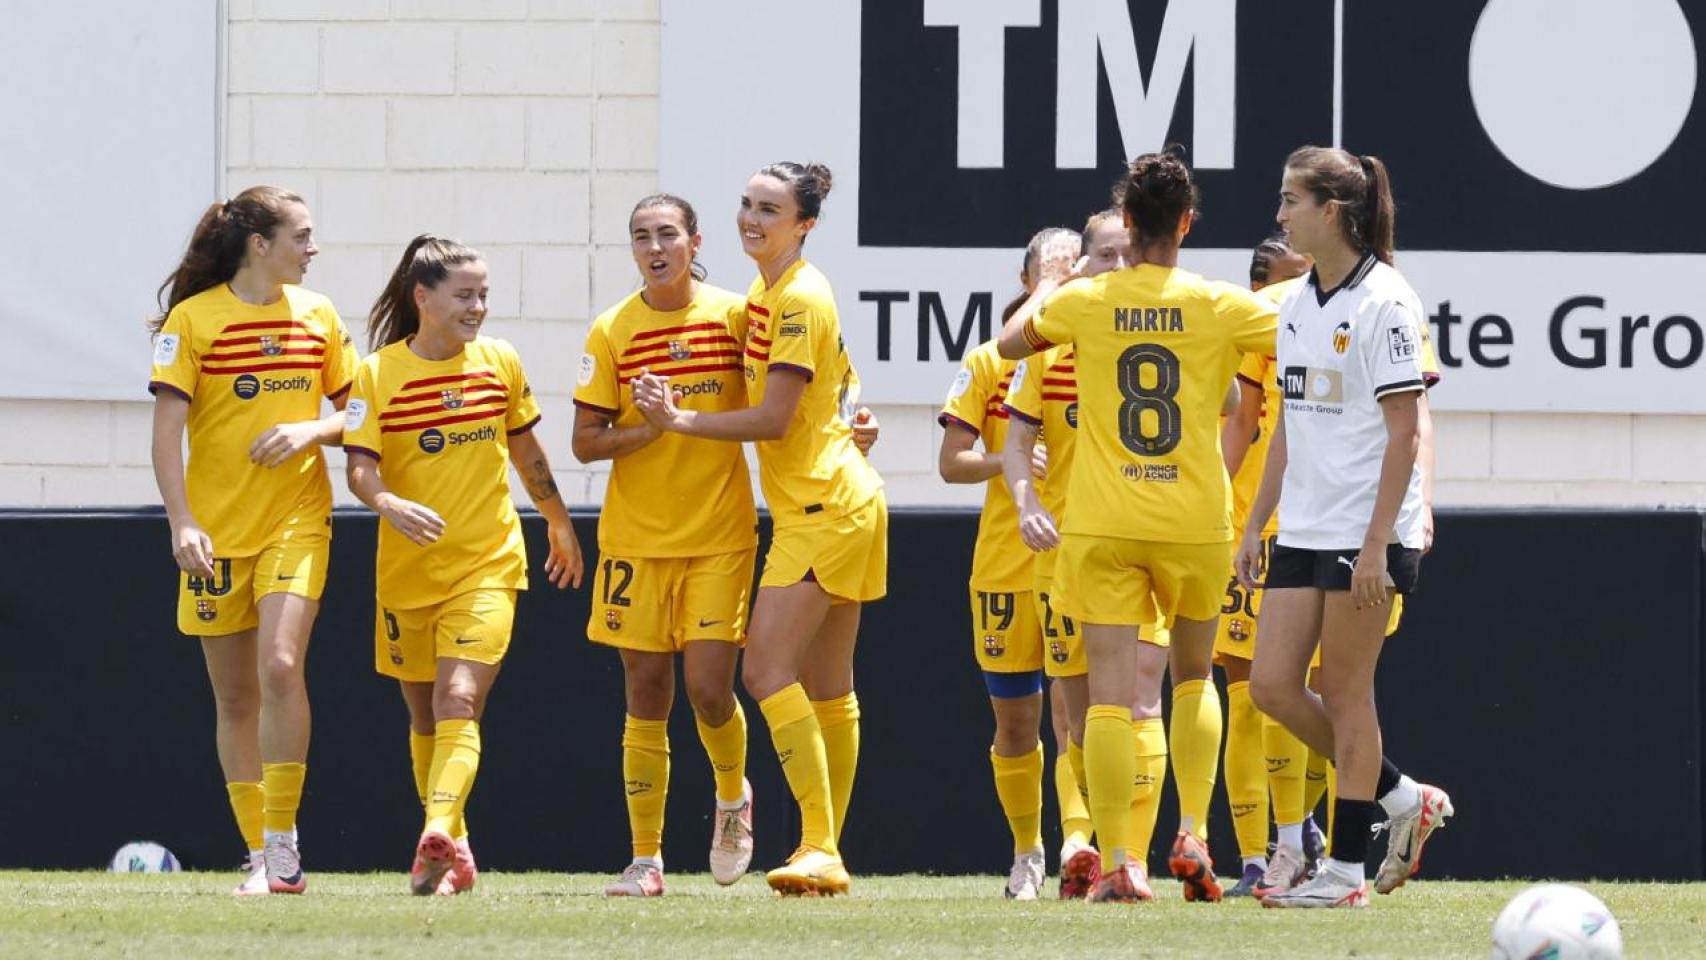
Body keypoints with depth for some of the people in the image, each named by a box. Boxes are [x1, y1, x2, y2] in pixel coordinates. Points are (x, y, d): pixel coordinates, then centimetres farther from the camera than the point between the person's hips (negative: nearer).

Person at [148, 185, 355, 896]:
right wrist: (182, 523, -18)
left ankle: (283, 844, -15)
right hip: (216, 530, 0)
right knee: (234, 697, 4)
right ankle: (259, 857, 14)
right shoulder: (192, 319, -4)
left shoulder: (317, 315, 6)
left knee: (280, 664, -20)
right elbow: (167, 431, -7)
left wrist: (311, 431, -9)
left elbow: (355, 412, 13)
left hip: (296, 522, 0)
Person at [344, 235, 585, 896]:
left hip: (486, 564, -1)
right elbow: (359, 466, -14)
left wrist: (559, 523, 25)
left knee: (458, 703, -19)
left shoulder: (500, 363, 2)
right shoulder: (377, 374, -6)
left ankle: (437, 838, -33)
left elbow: (525, 448, 16)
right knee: (425, 717, 12)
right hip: (405, 569, 1)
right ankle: (454, 852, 27)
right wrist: (388, 503, -35)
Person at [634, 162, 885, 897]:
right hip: (832, 508, 10)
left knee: (766, 669, -15)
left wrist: (679, 420, -13)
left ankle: (820, 848, -16)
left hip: (824, 509, -10)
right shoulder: (765, 293, 14)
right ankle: (826, 853, 15)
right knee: (825, 689, 11)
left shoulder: (801, 299, -15)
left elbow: (774, 418, -18)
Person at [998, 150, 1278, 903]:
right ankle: (1193, 833, 11)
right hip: (1195, 523, 1)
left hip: (1101, 524, 0)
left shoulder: (1084, 301, -1)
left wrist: (1047, 290, 36)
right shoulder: (1219, 306, -5)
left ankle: (1117, 861, -13)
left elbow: (1010, 344, 18)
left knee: (1112, 694, -4)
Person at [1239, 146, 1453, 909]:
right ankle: (1401, 799, 19)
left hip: (1369, 532, -8)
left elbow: (1403, 432, -15)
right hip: (1303, 530, 8)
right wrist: (1257, 522, 16)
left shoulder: (1383, 302, -13)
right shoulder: (1300, 303, 12)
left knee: (1344, 691, -3)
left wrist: (1376, 545, -19)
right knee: (1272, 685, 3)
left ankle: (1345, 867, 5)